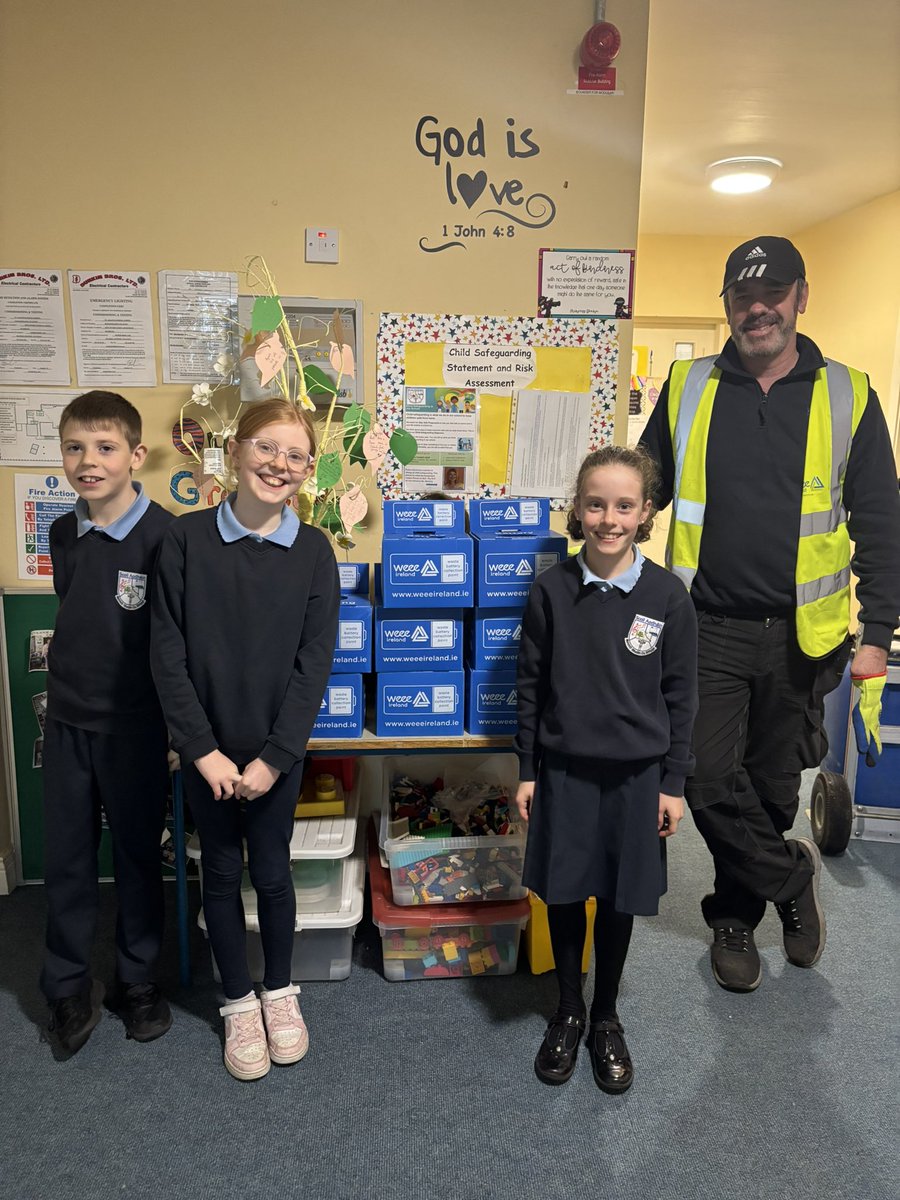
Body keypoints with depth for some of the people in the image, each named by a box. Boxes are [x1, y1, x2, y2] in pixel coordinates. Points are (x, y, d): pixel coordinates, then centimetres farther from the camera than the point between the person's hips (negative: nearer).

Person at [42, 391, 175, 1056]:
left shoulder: (166, 536, -15)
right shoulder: (64, 534, 2)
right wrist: (62, 694, 13)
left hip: (135, 726, -4)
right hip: (67, 722, 5)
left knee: (138, 856, 12)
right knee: (66, 858, 13)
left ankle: (138, 981, 32)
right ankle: (70, 988, 33)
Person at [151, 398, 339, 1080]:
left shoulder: (312, 550, -7)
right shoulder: (187, 540, -8)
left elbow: (314, 664, -9)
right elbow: (167, 655, -8)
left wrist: (273, 757, -13)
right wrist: (203, 750, -12)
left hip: (276, 749, 0)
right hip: (206, 749, 0)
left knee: (272, 872, 13)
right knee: (222, 875, 14)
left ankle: (280, 991, 37)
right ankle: (239, 1003, 35)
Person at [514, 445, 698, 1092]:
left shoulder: (667, 595, -8)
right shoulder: (552, 590, -7)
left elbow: (681, 695, -2)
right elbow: (531, 685, 0)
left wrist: (674, 782, -1)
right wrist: (526, 770, 1)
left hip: (635, 775, 0)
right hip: (564, 770, 1)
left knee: (619, 901, 14)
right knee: (564, 895, 13)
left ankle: (606, 1017, 37)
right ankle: (568, 1012, 37)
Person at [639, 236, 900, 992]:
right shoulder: (687, 389, 3)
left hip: (802, 636, 0)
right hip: (709, 628, 0)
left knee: (773, 788, 12)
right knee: (710, 780, -3)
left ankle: (735, 916, 35)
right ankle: (791, 877, 25)